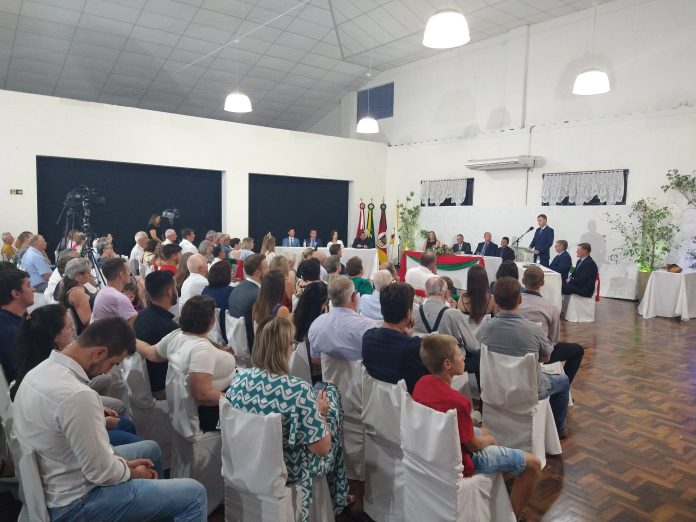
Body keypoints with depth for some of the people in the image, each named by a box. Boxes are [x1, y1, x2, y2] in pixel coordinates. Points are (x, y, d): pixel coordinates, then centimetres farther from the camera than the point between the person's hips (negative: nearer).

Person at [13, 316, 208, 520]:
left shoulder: (41, 370, -3)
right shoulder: (77, 395, -34)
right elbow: (100, 472, -24)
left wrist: (122, 461, 5)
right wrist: (132, 471, -4)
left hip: (54, 483, 10)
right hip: (74, 502, -9)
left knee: (150, 449, 26)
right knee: (194, 494, -9)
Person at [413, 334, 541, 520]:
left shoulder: (422, 382, -9)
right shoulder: (456, 401, -33)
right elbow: (472, 445, -19)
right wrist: (489, 441, 3)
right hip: (458, 459, -8)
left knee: (484, 431, 34)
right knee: (532, 463, -1)